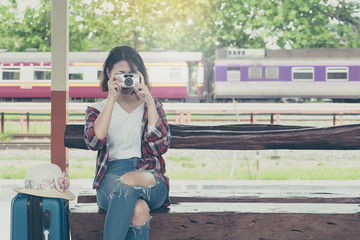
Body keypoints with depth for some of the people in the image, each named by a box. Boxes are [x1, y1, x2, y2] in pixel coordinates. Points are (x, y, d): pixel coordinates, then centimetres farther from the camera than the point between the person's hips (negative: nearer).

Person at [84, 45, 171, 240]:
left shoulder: (152, 105, 18)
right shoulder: (97, 109, 18)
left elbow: (161, 147, 0)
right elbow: (94, 142, -7)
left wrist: (149, 101, -4)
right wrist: (112, 99, -8)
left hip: (150, 178, 1)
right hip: (111, 177, 0)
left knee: (129, 181, -39)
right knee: (138, 210, -37)